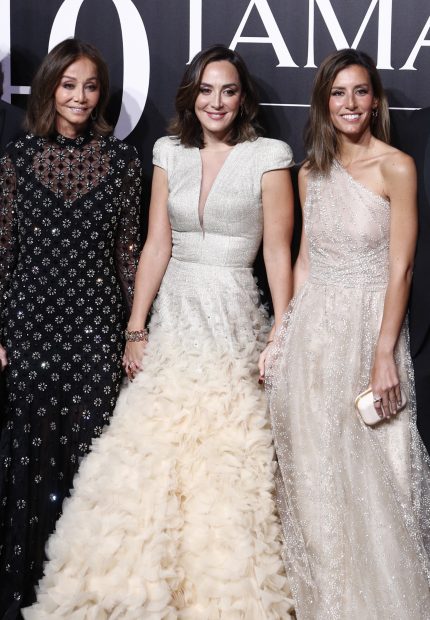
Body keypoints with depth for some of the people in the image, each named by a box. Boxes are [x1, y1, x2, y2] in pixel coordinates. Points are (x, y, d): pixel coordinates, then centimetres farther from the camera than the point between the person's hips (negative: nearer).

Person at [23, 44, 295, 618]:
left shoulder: (268, 157, -1)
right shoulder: (171, 154, 9)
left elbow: (278, 252, -3)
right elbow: (156, 246, 7)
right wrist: (136, 328, 2)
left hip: (233, 318, -3)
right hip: (172, 318, 3)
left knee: (223, 466, 0)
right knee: (151, 458, 2)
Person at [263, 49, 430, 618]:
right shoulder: (311, 172, 10)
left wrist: (384, 357, -15)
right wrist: (281, 335, 9)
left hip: (367, 329, -5)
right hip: (311, 334, 5)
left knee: (369, 477, 1)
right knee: (312, 474, 11)